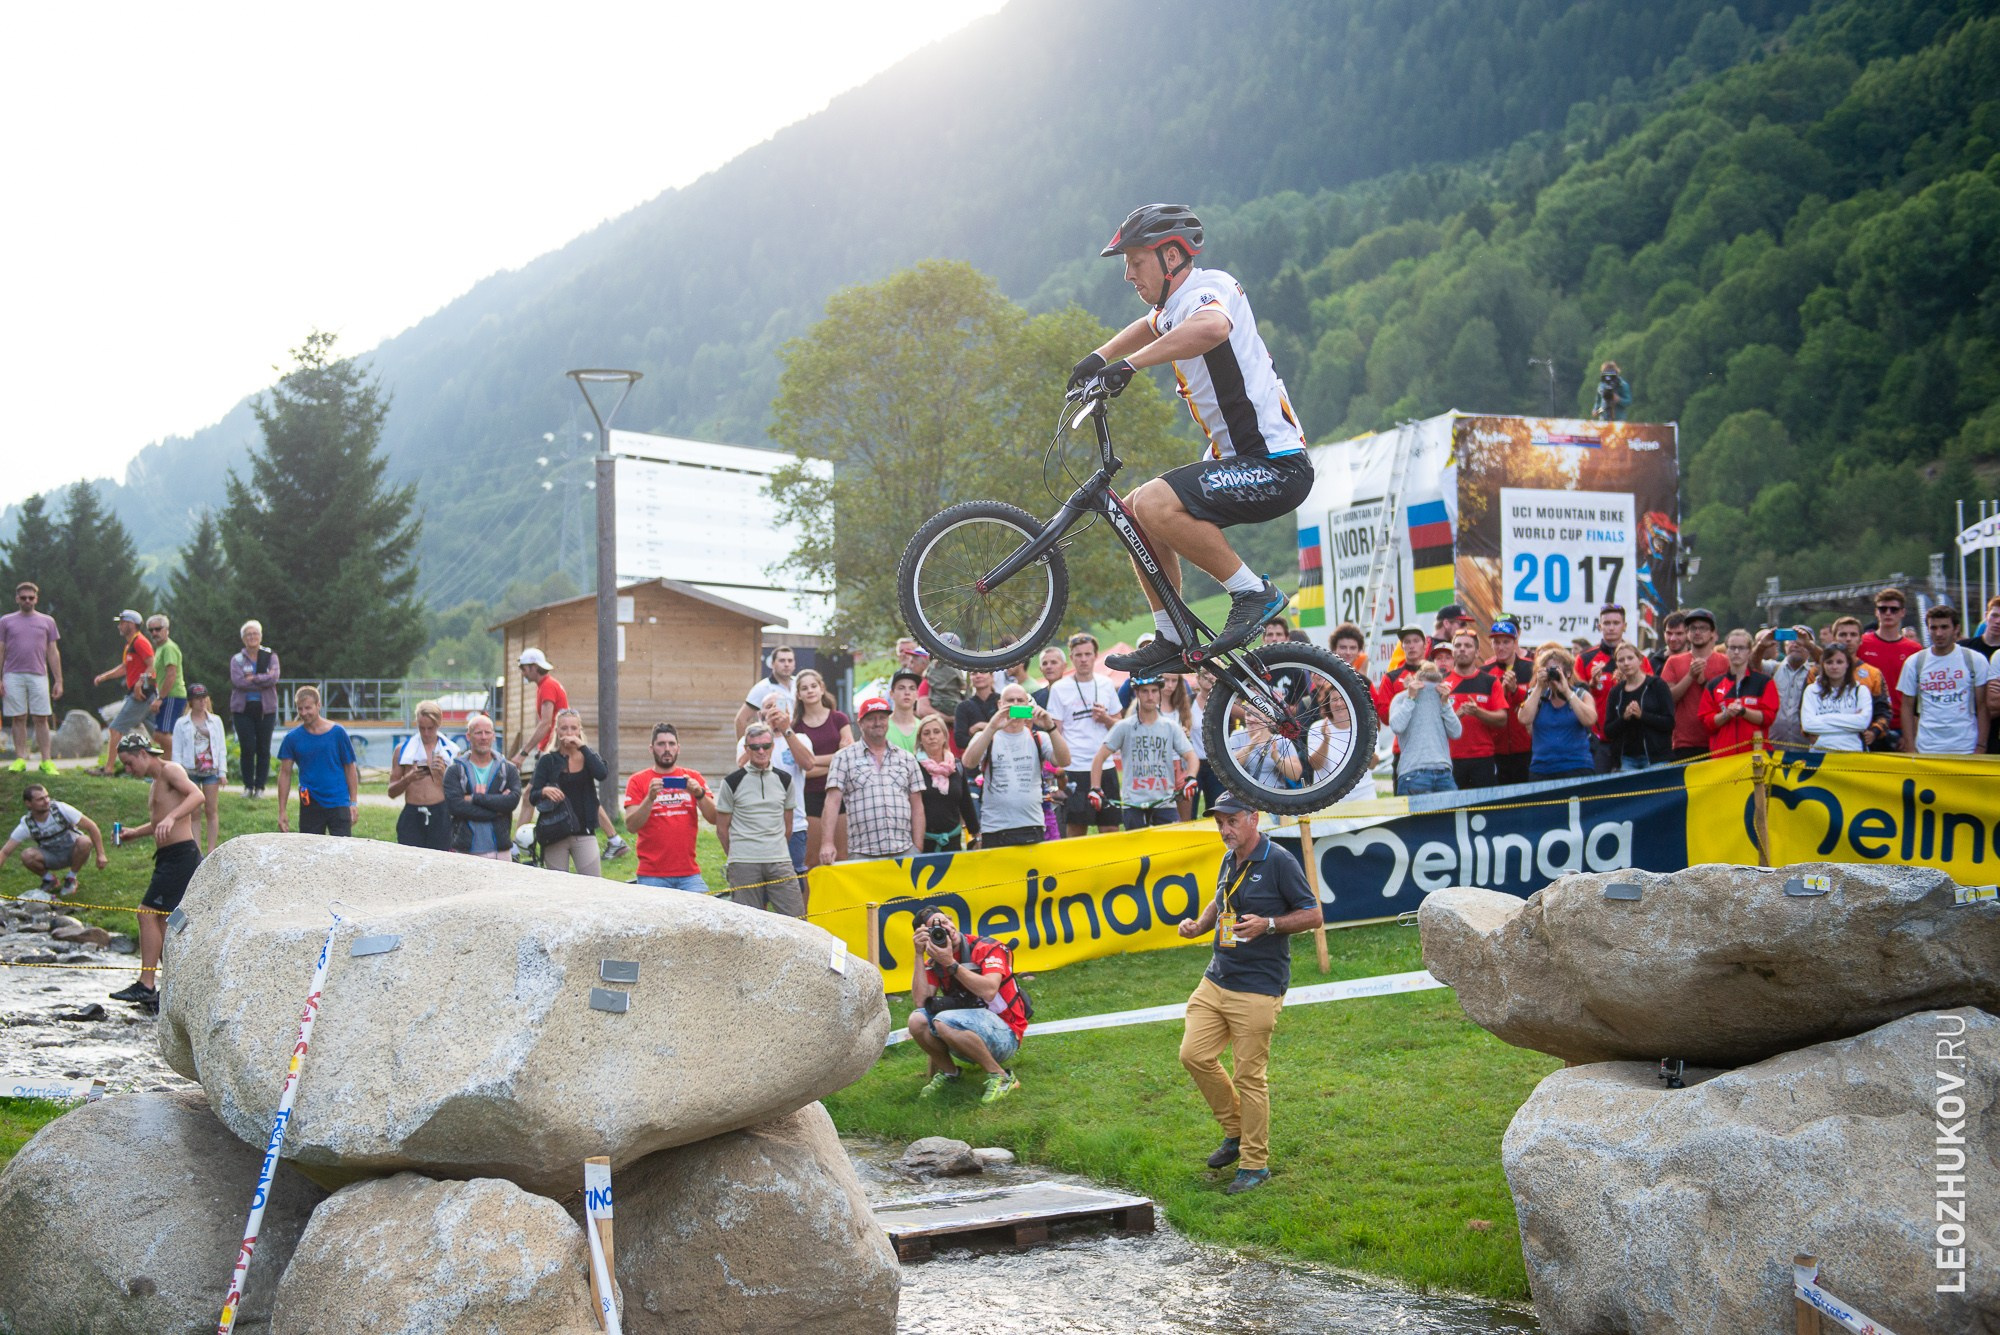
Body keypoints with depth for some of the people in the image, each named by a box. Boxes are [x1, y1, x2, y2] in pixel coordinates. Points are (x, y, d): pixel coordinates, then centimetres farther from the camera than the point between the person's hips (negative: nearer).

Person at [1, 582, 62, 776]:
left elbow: (53, 652, 10)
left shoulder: (47, 621, 10)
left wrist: (58, 680, 5)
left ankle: (47, 761, -2)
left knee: (41, 719, -2)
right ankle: (20, 759, 4)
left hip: (38, 676, 0)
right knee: (18, 719, 2)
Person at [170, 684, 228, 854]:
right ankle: (197, 851, 1)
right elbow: (177, 751, 2)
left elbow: (222, 748, 8)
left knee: (212, 811, 1)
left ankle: (211, 850, 5)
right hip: (190, 771, -1)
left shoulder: (215, 721, 8)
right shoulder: (181, 723, 3)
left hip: (211, 770, 1)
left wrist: (222, 772, 1)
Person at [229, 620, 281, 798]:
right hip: (243, 708, 0)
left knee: (263, 749, 1)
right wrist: (263, 680, -13)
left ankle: (260, 786, 9)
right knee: (246, 748, -4)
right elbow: (237, 680, -12)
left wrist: (252, 679, -15)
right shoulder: (237, 659, 6)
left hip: (265, 708, 0)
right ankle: (248, 785, 7)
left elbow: (274, 677, -11)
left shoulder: (270, 656, 6)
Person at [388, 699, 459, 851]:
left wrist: (444, 774, -8)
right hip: (411, 816, 1)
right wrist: (409, 778, -7)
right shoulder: (403, 750, 12)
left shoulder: (450, 751, 10)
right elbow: (392, 792, 12)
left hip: (440, 815, 0)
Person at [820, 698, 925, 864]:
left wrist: (918, 849, 6)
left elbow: (917, 806, 14)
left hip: (905, 851, 3)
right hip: (863, 854, -2)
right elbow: (833, 801, -1)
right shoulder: (844, 758, 7)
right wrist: (827, 842, -12)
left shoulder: (906, 758, 15)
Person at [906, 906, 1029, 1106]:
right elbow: (920, 1001, -12)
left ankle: (1000, 1076, -17)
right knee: (917, 1020, -19)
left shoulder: (988, 949, -12)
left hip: (1005, 1036, -5)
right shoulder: (934, 962, 3)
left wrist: (951, 964, -28)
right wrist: (919, 954, -14)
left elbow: (989, 991, -29)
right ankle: (947, 1072, 6)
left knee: (944, 1022, -31)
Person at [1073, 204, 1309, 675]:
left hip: (1276, 465, -10)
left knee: (1154, 504, -26)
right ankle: (1171, 641, 14)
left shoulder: (1207, 288, -14)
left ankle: (1254, 592, -13)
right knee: (1135, 511, 10)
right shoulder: (1175, 306, 14)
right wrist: (1100, 357, 23)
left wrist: (1129, 363, -36)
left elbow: (1214, 327, -41)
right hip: (1235, 458, 10)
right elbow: (1149, 328, 40)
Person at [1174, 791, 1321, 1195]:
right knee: (1194, 1054, 0)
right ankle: (1235, 1132, 20)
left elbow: (1312, 914, -7)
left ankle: (1255, 1163, 9)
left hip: (1258, 988, -7)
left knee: (1249, 1075, -4)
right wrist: (1200, 924, 11)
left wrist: (1267, 924, -20)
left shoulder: (1279, 864, -10)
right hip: (1216, 980, 7)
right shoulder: (1229, 863, 13)